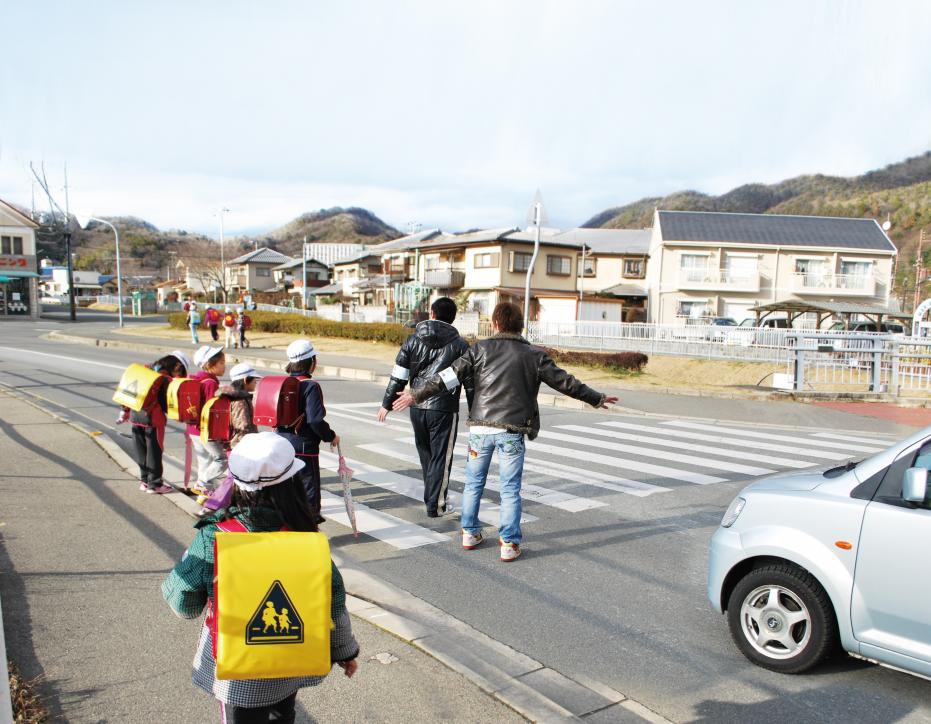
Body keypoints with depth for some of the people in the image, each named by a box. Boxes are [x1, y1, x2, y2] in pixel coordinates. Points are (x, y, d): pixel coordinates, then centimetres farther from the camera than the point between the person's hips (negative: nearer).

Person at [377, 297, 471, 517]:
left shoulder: (413, 340, 4)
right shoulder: (459, 345, -3)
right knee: (441, 457, 6)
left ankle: (431, 498, 30)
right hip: (444, 409, -3)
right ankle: (435, 505, 9)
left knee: (425, 454, 20)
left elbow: (398, 376, 4)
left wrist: (386, 404, 13)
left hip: (417, 408, 4)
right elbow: (470, 382, -3)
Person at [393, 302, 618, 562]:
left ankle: (470, 533, 28)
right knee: (510, 489, 8)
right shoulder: (534, 355, 2)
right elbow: (565, 382, 7)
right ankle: (509, 543, 11)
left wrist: (416, 395, 4)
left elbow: (449, 376, -3)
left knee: (474, 483, 17)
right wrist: (597, 399, 20)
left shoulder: (481, 349, 1)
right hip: (512, 432, -1)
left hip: (480, 428, 1)